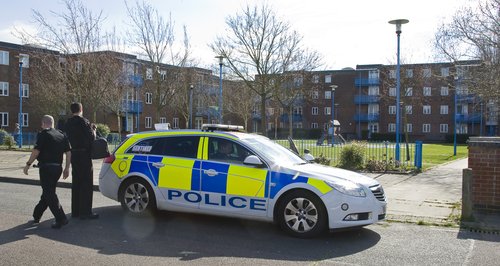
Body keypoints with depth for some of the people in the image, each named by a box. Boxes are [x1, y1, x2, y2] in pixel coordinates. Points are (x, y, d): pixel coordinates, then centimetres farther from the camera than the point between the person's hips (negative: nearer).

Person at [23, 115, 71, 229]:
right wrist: (67, 168, 13)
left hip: (46, 167, -7)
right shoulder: (61, 135, 12)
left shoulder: (43, 134, -7)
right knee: (48, 192, 17)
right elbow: (68, 152, 9)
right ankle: (36, 216, 28)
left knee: (49, 194, -4)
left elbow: (36, 151, -15)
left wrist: (28, 164, -6)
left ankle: (61, 219, -10)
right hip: (58, 167, 7)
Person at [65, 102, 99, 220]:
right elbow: (91, 137, -17)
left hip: (74, 154, 8)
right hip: (84, 155, -7)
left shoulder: (68, 123, 9)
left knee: (76, 183, 14)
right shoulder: (83, 121, -13)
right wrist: (93, 129, 3)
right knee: (86, 183, -2)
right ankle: (85, 211, -1)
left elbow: (69, 137, 12)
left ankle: (75, 211, 20)